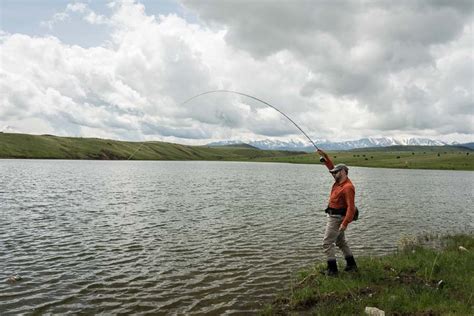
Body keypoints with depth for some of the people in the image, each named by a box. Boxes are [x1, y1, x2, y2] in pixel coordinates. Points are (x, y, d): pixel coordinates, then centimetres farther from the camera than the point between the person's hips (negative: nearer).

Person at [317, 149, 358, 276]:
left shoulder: (348, 187, -23)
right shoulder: (340, 180, 4)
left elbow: (351, 207, -27)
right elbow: (332, 167, 19)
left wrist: (345, 223, -32)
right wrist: (325, 156, 7)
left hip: (337, 218, -10)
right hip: (334, 216, 10)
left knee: (327, 243, -8)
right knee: (341, 242, 19)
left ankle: (332, 269, -4)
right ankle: (351, 265, 29)